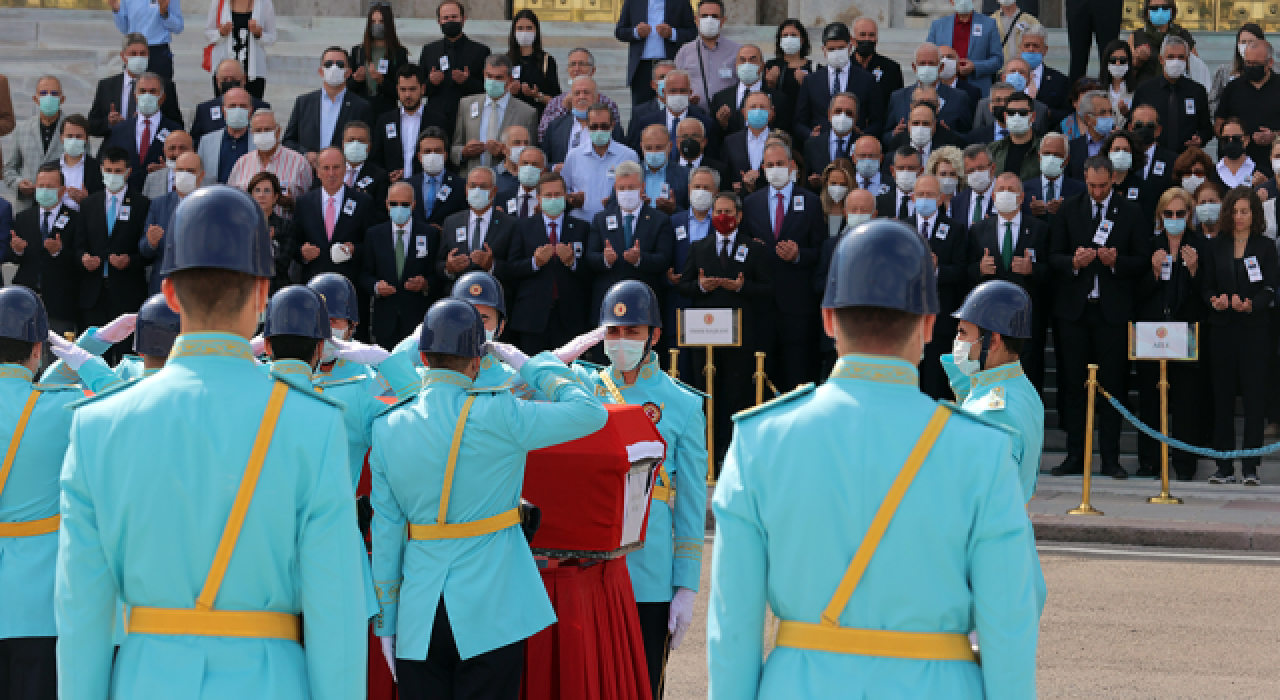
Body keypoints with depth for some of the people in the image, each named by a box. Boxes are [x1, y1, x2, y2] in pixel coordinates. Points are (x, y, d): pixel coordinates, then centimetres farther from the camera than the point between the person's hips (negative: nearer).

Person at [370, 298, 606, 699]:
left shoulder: (388, 428, 2)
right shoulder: (497, 417, -10)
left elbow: (385, 532, 6)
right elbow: (590, 412, -3)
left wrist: (385, 623, 12)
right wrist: (530, 367, 10)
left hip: (419, 621, 3)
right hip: (491, 616, -3)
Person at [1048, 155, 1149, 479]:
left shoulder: (1131, 212, 4)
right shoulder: (1068, 209, 9)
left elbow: (1142, 261, 2)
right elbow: (1054, 257, 6)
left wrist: (1116, 260, -17)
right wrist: (1073, 262, -15)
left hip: (1113, 309, -2)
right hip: (1074, 309, 2)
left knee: (1112, 385, 0)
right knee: (1073, 384, 2)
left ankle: (1110, 458, 4)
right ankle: (1075, 456, 8)